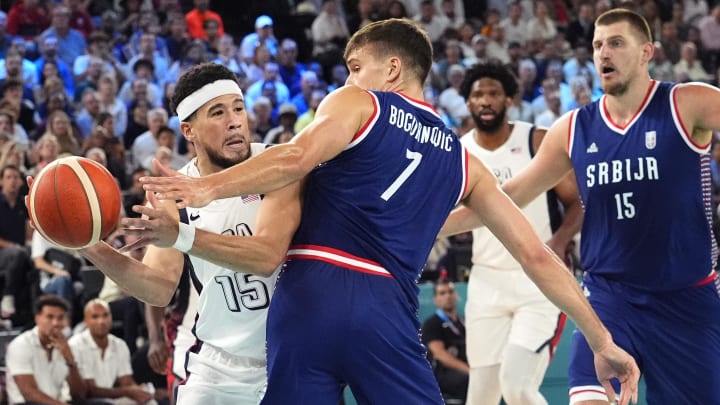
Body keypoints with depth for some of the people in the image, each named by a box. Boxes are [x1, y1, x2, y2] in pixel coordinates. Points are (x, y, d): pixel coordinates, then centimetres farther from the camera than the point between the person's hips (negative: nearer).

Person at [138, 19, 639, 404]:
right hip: (386, 310, 2)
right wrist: (602, 341, 23)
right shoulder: (463, 161, 22)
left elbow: (297, 158, -11)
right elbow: (535, 255, 20)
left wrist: (208, 188, -13)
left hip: (311, 295, -2)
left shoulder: (357, 105, 11)